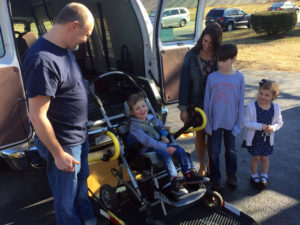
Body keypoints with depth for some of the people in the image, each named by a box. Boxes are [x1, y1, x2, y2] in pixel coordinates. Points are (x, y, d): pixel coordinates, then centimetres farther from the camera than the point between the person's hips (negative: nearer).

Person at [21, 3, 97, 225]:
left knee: (82, 185, 28)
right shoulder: (43, 61, -29)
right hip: (63, 144, -9)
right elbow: (38, 116, -26)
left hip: (80, 137, 9)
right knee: (67, 200, 14)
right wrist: (58, 154, -18)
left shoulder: (64, 49, 2)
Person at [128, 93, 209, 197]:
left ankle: (190, 173, -14)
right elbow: (147, 141, -22)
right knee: (165, 154, -32)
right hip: (147, 150, -7)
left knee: (179, 148, -13)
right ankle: (175, 182, -35)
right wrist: (165, 148, -27)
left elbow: (162, 128, 27)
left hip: (160, 145, 7)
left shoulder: (152, 117, 13)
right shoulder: (134, 126, -11)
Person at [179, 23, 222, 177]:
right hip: (197, 103, 0)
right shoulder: (191, 56, -10)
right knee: (200, 135, 14)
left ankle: (210, 166, 35)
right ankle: (202, 166, 34)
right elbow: (184, 82, -9)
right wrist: (183, 107, -10)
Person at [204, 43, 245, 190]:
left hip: (231, 123, 0)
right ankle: (215, 178, 27)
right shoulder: (212, 77, -6)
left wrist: (238, 124, -3)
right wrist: (207, 123, -3)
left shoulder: (239, 78, -5)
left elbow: (240, 103, -1)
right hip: (215, 122, 0)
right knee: (214, 152, 8)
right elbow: (206, 101, -1)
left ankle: (231, 175, 38)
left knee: (231, 151, 16)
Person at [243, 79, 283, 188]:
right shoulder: (251, 107, -18)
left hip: (267, 138, 3)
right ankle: (254, 176, 31)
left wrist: (272, 127, -19)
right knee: (256, 157, 11)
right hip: (254, 137, -2)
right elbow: (246, 122, -19)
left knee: (265, 157, 14)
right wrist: (261, 126, -26)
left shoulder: (275, 108, -6)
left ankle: (264, 177, 33)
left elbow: (279, 122, 3)